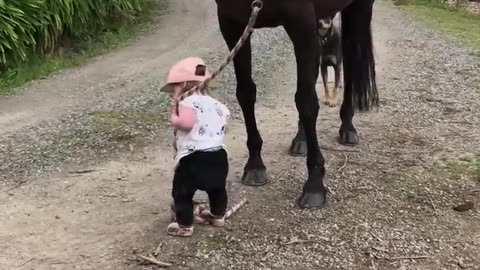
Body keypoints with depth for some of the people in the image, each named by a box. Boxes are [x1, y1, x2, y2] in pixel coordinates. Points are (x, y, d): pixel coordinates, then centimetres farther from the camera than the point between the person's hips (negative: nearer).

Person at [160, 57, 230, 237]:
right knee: (217, 188, 26)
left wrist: (173, 117, -10)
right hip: (218, 155, 8)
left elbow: (186, 123, -28)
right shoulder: (215, 104, 11)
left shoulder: (187, 103, -13)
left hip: (193, 159, -7)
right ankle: (218, 216, 44)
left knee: (182, 193, 9)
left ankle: (184, 226, 16)